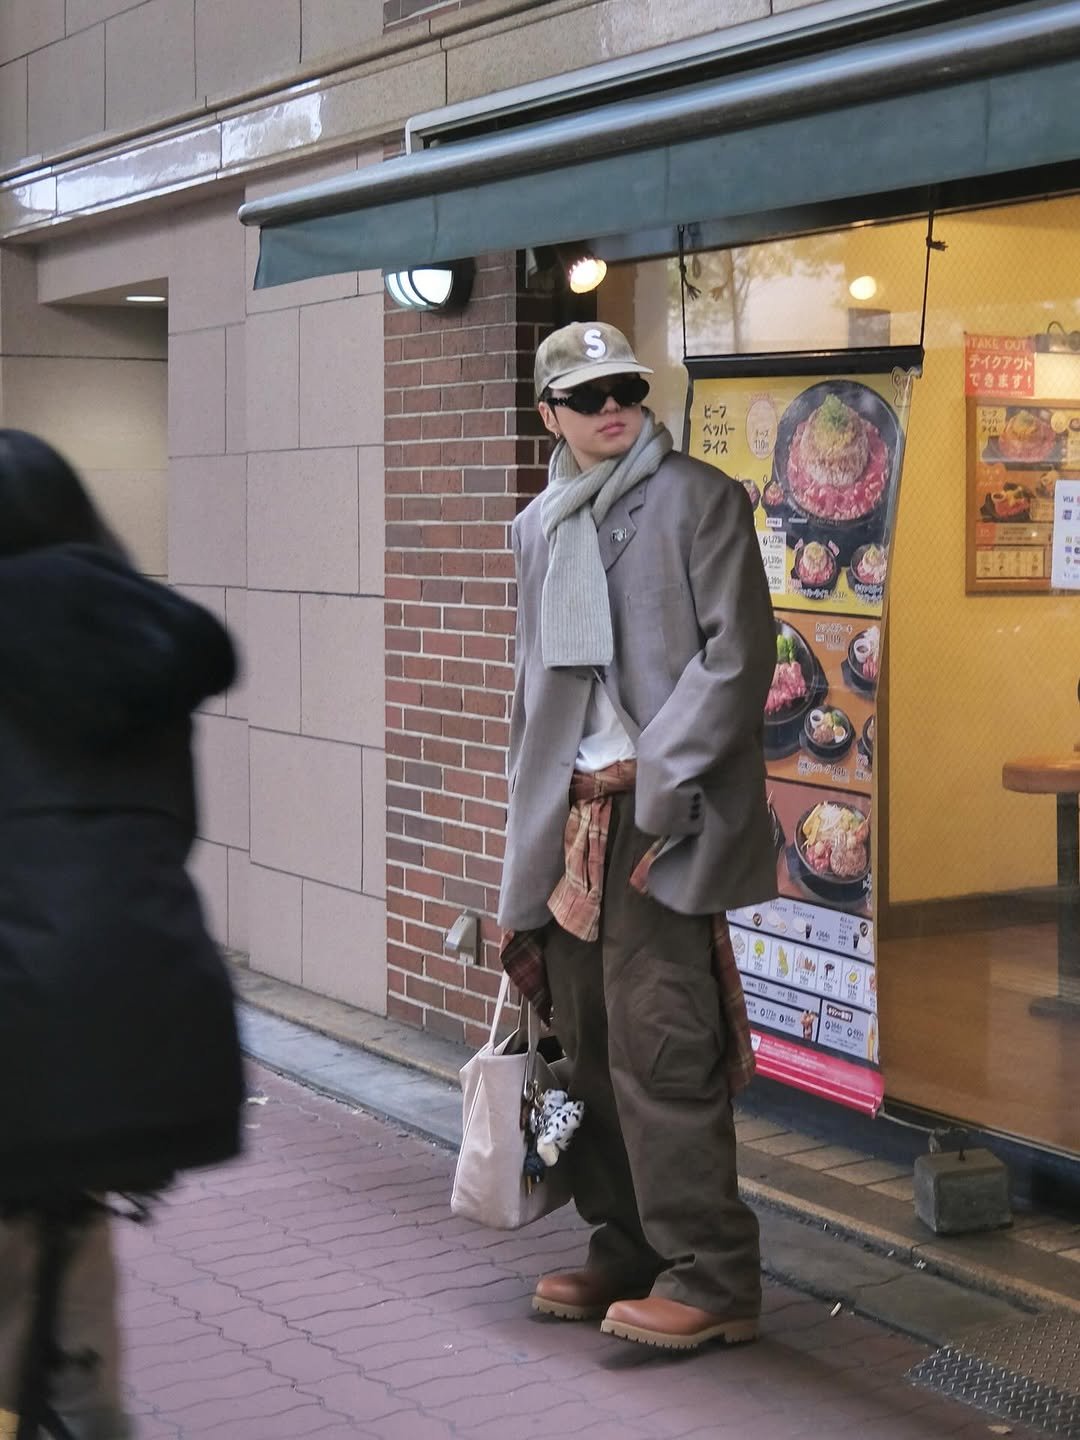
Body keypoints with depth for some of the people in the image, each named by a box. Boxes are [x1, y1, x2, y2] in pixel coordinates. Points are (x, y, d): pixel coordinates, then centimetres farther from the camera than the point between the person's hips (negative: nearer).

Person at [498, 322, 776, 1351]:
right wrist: (533, 832, 18)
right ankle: (628, 1251, 21)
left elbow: (737, 656, -10)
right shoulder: (540, 527, 18)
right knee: (588, 1045, 9)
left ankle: (711, 1279, -1)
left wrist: (657, 785, -16)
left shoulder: (699, 500, -2)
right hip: (569, 815, 7)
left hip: (658, 815, -7)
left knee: (659, 1047, -10)